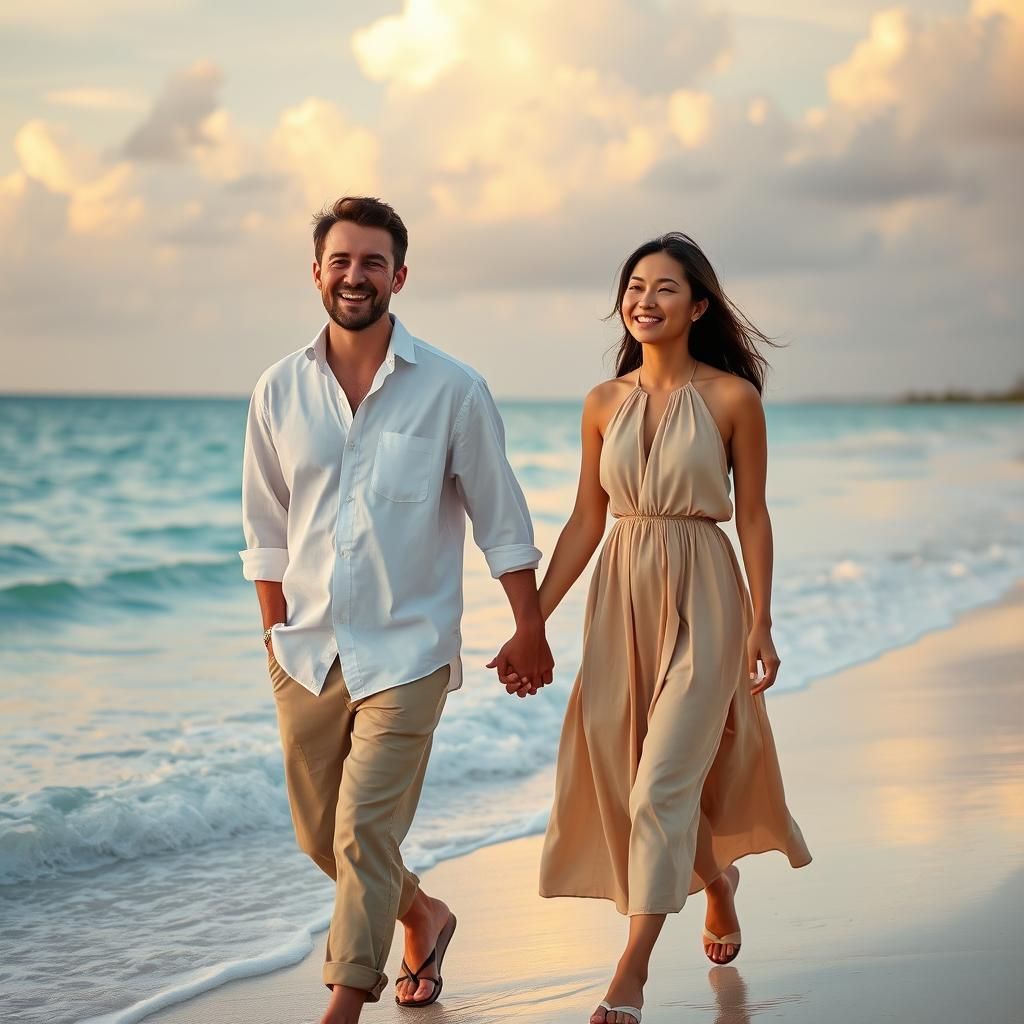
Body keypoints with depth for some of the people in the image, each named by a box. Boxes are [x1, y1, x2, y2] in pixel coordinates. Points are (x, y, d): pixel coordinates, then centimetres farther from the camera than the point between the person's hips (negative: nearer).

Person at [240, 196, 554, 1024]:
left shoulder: (453, 390, -6)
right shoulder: (280, 391, 2)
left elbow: (502, 521, 0)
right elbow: (266, 530, 10)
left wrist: (530, 631, 2)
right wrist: (277, 633, 9)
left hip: (405, 652, -4)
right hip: (307, 650, 4)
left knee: (364, 833, -10)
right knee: (318, 835, 14)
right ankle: (424, 917, 40)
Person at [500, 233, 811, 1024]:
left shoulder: (732, 397, -5)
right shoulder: (605, 403, 5)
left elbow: (753, 517, -2)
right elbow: (586, 522, 8)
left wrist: (761, 622, -7)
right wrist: (534, 620, 4)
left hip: (701, 600, -4)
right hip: (621, 595, 5)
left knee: (664, 781, -9)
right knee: (628, 769, 11)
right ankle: (717, 878, 42)